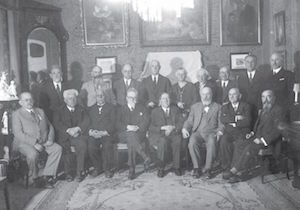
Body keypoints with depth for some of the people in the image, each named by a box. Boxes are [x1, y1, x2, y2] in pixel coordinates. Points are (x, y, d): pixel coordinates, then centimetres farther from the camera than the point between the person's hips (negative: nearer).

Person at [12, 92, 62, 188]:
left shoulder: (40, 111, 20)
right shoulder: (17, 114, 3)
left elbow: (50, 127, 18)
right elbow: (18, 133, -9)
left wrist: (50, 139, -3)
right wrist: (34, 143, -20)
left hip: (43, 142, 5)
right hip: (25, 143, -5)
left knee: (57, 148, -20)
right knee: (33, 154, -34)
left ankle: (48, 175, -16)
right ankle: (33, 178, -8)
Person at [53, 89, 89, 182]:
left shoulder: (81, 110, 21)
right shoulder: (60, 111, 18)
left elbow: (86, 121, 4)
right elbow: (57, 124, 1)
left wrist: (77, 128, -14)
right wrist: (68, 130, -16)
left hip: (79, 135, 0)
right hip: (65, 137, 0)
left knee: (82, 145, -31)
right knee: (66, 146, -31)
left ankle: (80, 172, -23)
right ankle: (68, 173, -18)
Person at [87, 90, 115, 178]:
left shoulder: (111, 107, 15)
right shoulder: (91, 109, 23)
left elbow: (113, 123, 3)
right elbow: (88, 123, 12)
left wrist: (104, 132, -12)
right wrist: (91, 131, -9)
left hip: (107, 133, -2)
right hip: (94, 134, 2)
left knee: (107, 146, -31)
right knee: (91, 147, -27)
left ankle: (107, 169, -10)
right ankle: (97, 167, -4)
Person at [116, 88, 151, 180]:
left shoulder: (142, 108, 19)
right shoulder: (121, 109, 18)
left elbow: (146, 122, 6)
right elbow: (118, 124, 4)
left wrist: (137, 127, -12)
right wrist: (128, 127, -13)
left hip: (139, 133, 0)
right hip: (124, 134, 0)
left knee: (131, 141, -33)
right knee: (131, 135, -36)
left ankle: (132, 169, -32)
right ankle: (145, 157, -38)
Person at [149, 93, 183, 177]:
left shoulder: (175, 110, 22)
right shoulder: (155, 111, 16)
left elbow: (180, 123, 9)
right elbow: (151, 127, 4)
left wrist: (173, 127, -10)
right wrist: (162, 128, -11)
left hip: (174, 133, 1)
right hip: (159, 135, -1)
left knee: (178, 140, -33)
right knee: (163, 141, -35)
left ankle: (176, 167, -21)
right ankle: (161, 168, -23)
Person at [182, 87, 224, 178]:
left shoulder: (217, 107, 16)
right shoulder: (195, 107, 22)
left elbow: (221, 123, 7)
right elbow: (189, 121, 16)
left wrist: (219, 131, -12)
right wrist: (184, 129, -3)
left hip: (211, 133, -1)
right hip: (197, 132, 2)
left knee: (212, 143, -34)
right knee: (192, 142, -31)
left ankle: (208, 169, -21)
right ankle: (196, 168, -20)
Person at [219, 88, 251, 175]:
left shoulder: (245, 106, 11)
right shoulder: (225, 107, 19)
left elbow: (247, 121, -4)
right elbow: (223, 119, 0)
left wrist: (233, 123, -7)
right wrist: (235, 118, -8)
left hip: (242, 132, -2)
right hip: (229, 132, 2)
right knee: (223, 141, -30)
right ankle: (226, 166, -21)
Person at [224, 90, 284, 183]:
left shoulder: (278, 110, -7)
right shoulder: (262, 110, 19)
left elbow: (277, 130, -14)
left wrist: (262, 140, -20)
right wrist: (252, 133, 6)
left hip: (269, 139, -8)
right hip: (258, 137, 8)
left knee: (250, 148, -28)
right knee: (240, 145, -15)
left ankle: (234, 171, -18)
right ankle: (239, 173, -18)